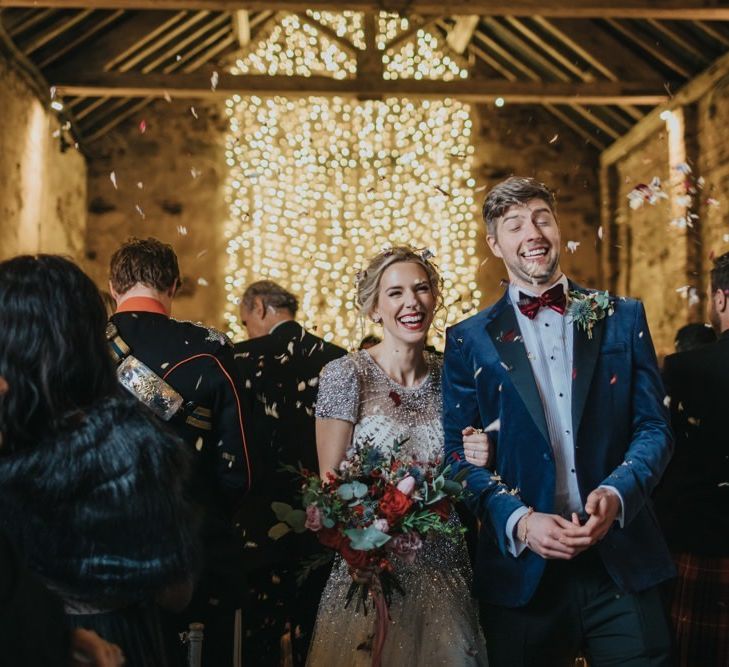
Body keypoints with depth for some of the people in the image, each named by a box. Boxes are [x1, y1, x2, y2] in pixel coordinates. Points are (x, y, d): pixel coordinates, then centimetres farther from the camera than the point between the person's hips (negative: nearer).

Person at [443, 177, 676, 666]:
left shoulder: (622, 318, 7)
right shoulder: (470, 341, 4)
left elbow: (654, 426, 5)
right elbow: (460, 454, 0)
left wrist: (616, 494, -13)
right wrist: (520, 520, -14)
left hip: (624, 563, 1)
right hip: (522, 568, 0)